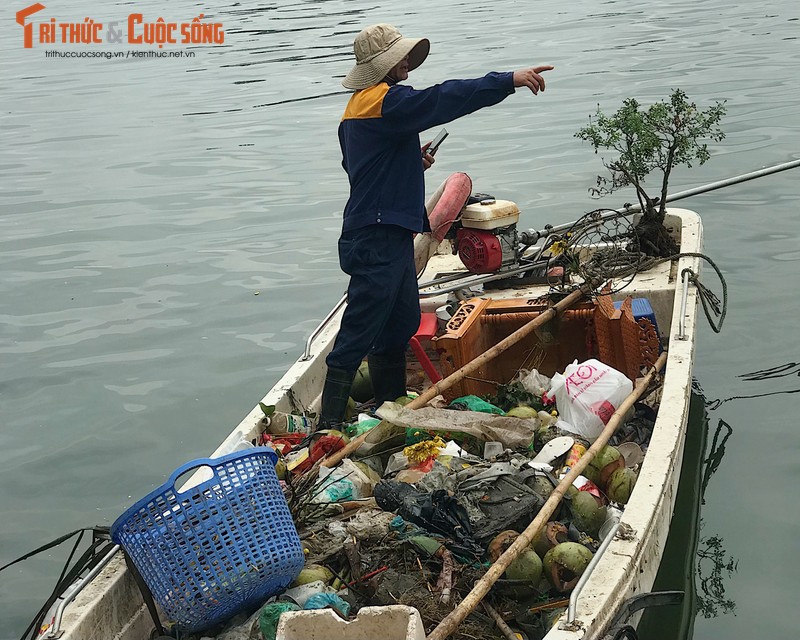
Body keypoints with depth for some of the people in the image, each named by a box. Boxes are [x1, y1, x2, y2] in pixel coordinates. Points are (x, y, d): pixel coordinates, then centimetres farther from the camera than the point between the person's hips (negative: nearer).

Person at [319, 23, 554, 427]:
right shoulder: (383, 101, -15)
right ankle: (328, 425, -4)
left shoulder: (359, 107, 18)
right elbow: (442, 101, -26)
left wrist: (413, 162, 14)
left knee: (402, 322, 18)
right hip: (378, 238, -11)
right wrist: (510, 81, -27)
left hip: (389, 234, 11)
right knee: (359, 331, -8)